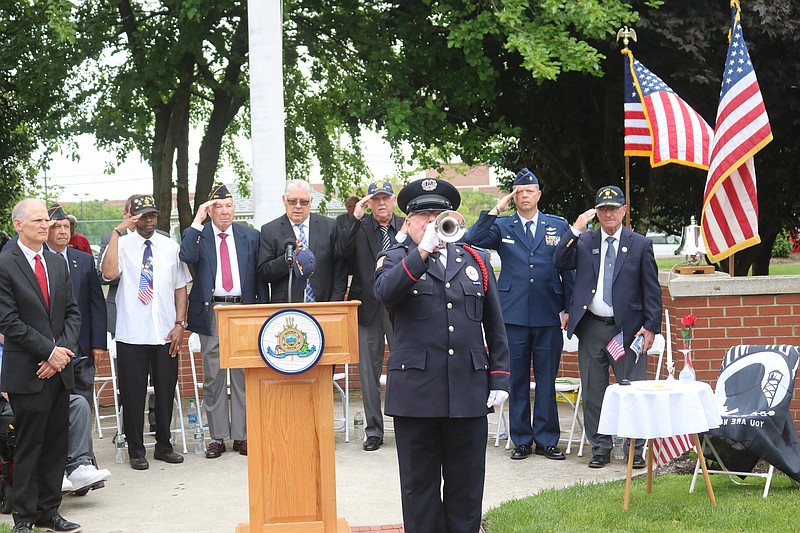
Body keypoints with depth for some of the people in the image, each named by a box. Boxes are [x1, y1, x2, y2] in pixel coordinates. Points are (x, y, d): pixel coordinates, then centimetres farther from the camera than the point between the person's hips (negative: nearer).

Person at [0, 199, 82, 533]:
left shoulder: (57, 264, 13)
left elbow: (72, 313, 12)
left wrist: (63, 349, -5)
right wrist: (49, 351, -13)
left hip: (59, 368, 6)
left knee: (56, 445, 9)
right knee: (28, 446, 0)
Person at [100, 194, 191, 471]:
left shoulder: (170, 247, 7)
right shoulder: (122, 244, -2)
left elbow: (181, 288, 10)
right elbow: (109, 272, -22)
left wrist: (180, 323, 0)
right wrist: (116, 232, -21)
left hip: (166, 333, 3)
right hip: (132, 333, -3)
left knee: (166, 390, 10)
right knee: (132, 393, 2)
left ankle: (164, 446, 24)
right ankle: (136, 450, 14)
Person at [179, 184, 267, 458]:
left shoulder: (250, 236, 9)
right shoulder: (198, 234, 5)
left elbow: (259, 275, 10)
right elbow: (186, 257, -17)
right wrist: (197, 221, -13)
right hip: (211, 311, -1)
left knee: (243, 375, 3)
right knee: (213, 378, 3)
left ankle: (242, 435, 10)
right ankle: (217, 436, 9)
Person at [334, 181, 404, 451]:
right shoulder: (358, 227, 4)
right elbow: (341, 252, -13)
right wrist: (356, 218, -16)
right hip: (368, 307, 0)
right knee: (368, 371, 5)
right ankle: (373, 431, 14)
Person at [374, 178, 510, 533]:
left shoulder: (477, 261, 14)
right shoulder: (396, 260, 5)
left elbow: (495, 327, 14)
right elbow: (385, 291, -20)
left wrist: (499, 379, 6)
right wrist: (423, 251, -27)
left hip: (470, 391, 2)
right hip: (416, 392, -2)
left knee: (466, 483, 8)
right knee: (420, 483, 6)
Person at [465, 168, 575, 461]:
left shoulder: (559, 226, 10)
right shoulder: (501, 226, 7)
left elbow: (569, 268, 10)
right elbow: (472, 240, -9)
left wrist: (569, 308, 4)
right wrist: (496, 210, -11)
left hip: (549, 316, 0)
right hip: (513, 315, 0)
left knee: (547, 380, 4)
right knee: (517, 380, 5)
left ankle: (546, 440, 13)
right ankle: (521, 440, 14)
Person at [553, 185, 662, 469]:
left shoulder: (640, 245, 4)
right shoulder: (583, 241, 9)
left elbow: (652, 290, 3)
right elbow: (560, 262, -6)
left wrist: (651, 326, -5)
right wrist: (575, 230, -12)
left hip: (627, 328, -2)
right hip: (591, 328, 2)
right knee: (593, 392, 7)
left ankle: (635, 449, 10)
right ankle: (600, 448, 18)